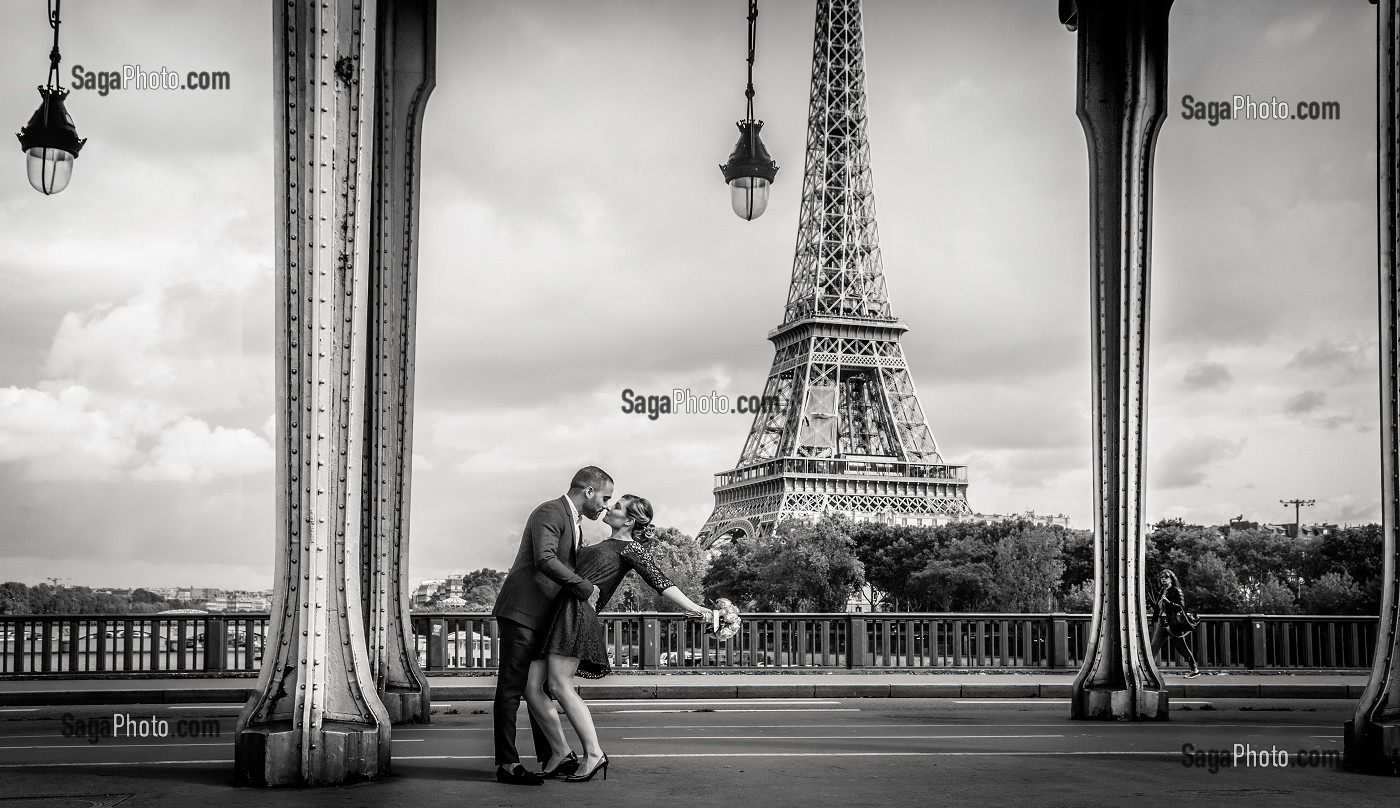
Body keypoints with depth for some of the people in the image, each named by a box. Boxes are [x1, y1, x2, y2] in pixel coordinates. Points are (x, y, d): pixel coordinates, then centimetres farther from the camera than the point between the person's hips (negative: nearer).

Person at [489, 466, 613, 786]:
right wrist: (585, 587, -22)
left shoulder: (573, 522, 19)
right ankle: (507, 764, -10)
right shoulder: (550, 513, -13)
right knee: (511, 687, -9)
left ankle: (552, 756, 23)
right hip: (521, 611, -10)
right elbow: (545, 561, -27)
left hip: (542, 617, 10)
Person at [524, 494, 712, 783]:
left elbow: (659, 580, -9)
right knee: (532, 688, 0)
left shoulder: (630, 548, 3)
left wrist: (690, 606, -21)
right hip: (557, 615, 9)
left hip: (579, 614, -9)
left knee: (559, 685, -19)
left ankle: (593, 754, -13)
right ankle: (561, 754, 9)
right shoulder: (605, 544, 28)